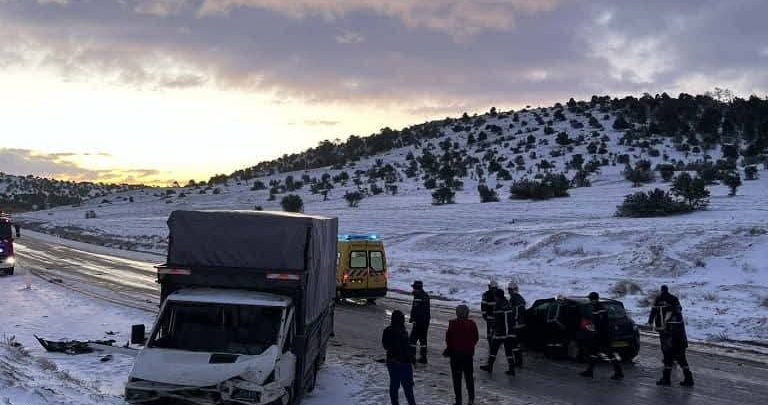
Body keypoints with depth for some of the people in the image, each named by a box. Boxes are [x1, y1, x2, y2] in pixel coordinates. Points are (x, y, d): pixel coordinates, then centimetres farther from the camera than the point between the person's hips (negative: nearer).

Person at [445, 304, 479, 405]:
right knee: (469, 376, 16)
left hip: (455, 353, -2)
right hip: (468, 353, 2)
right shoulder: (471, 324, -8)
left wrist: (449, 349, 11)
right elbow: (476, 338, 0)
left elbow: (448, 338, -7)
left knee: (456, 377, 7)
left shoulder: (452, 324, -13)